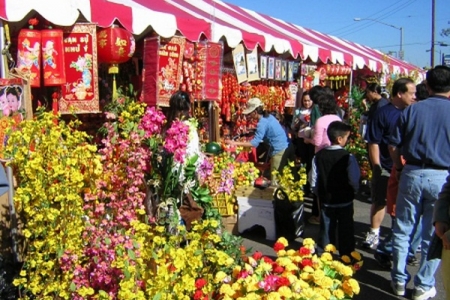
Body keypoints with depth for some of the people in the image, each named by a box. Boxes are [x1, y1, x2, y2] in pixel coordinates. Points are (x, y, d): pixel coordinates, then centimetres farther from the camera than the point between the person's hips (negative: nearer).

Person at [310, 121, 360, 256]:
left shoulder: (319, 156, -5)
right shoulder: (348, 157, -17)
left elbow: (314, 180, -2)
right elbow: (354, 180, -16)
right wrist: (353, 191, 5)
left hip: (326, 201, 3)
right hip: (345, 201, -3)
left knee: (326, 230, 14)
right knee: (345, 231, 11)